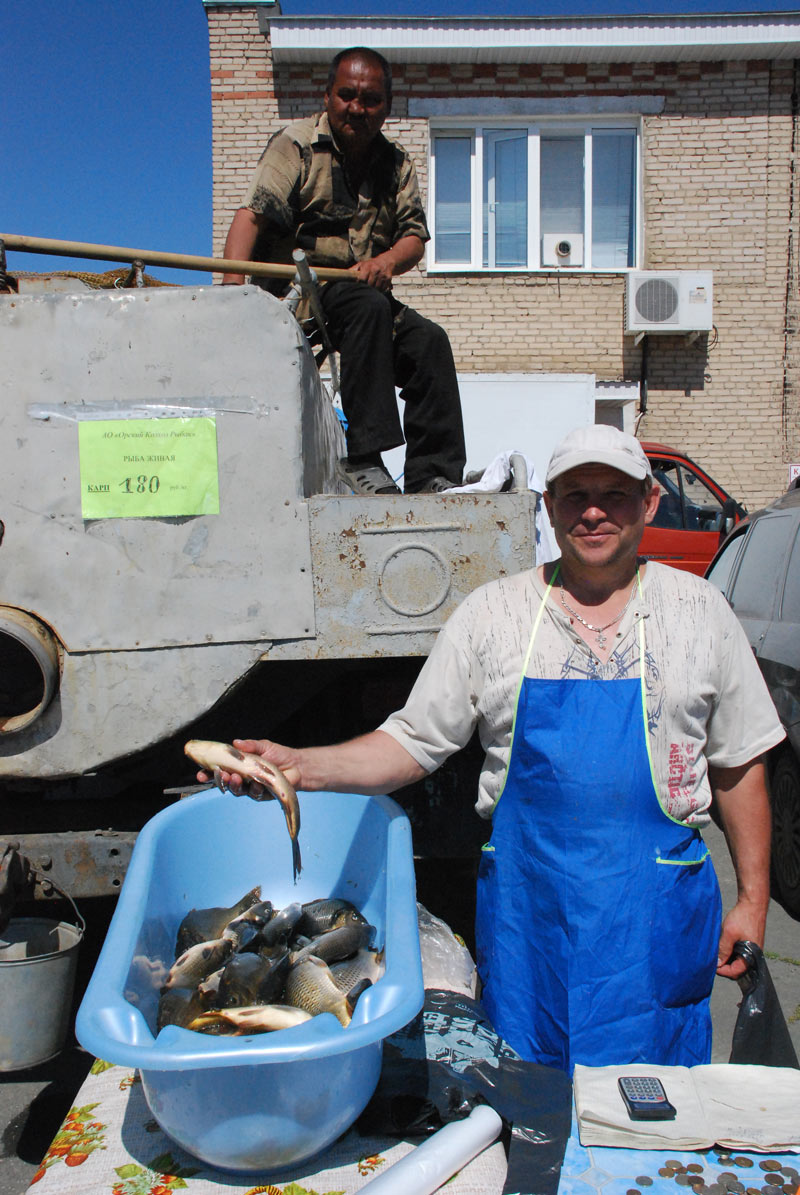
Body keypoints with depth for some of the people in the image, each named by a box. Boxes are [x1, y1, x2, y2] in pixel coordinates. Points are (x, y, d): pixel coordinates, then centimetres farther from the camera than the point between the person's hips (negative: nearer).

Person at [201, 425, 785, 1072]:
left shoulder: (701, 611, 2)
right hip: (528, 905, 0)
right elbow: (414, 742, 1)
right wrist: (302, 766, -12)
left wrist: (753, 899, 6)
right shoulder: (491, 613, 0)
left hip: (656, 915, 0)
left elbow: (739, 764, 8)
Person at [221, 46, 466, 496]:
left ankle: (432, 475, -18)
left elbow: (415, 235, 5)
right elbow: (252, 216, -14)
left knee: (430, 340, -18)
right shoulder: (297, 144, -1)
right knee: (369, 307, -33)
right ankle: (364, 458, -35)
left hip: (366, 288, 5)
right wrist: (232, 286, -31)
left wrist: (387, 260, -20)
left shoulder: (397, 164, 16)